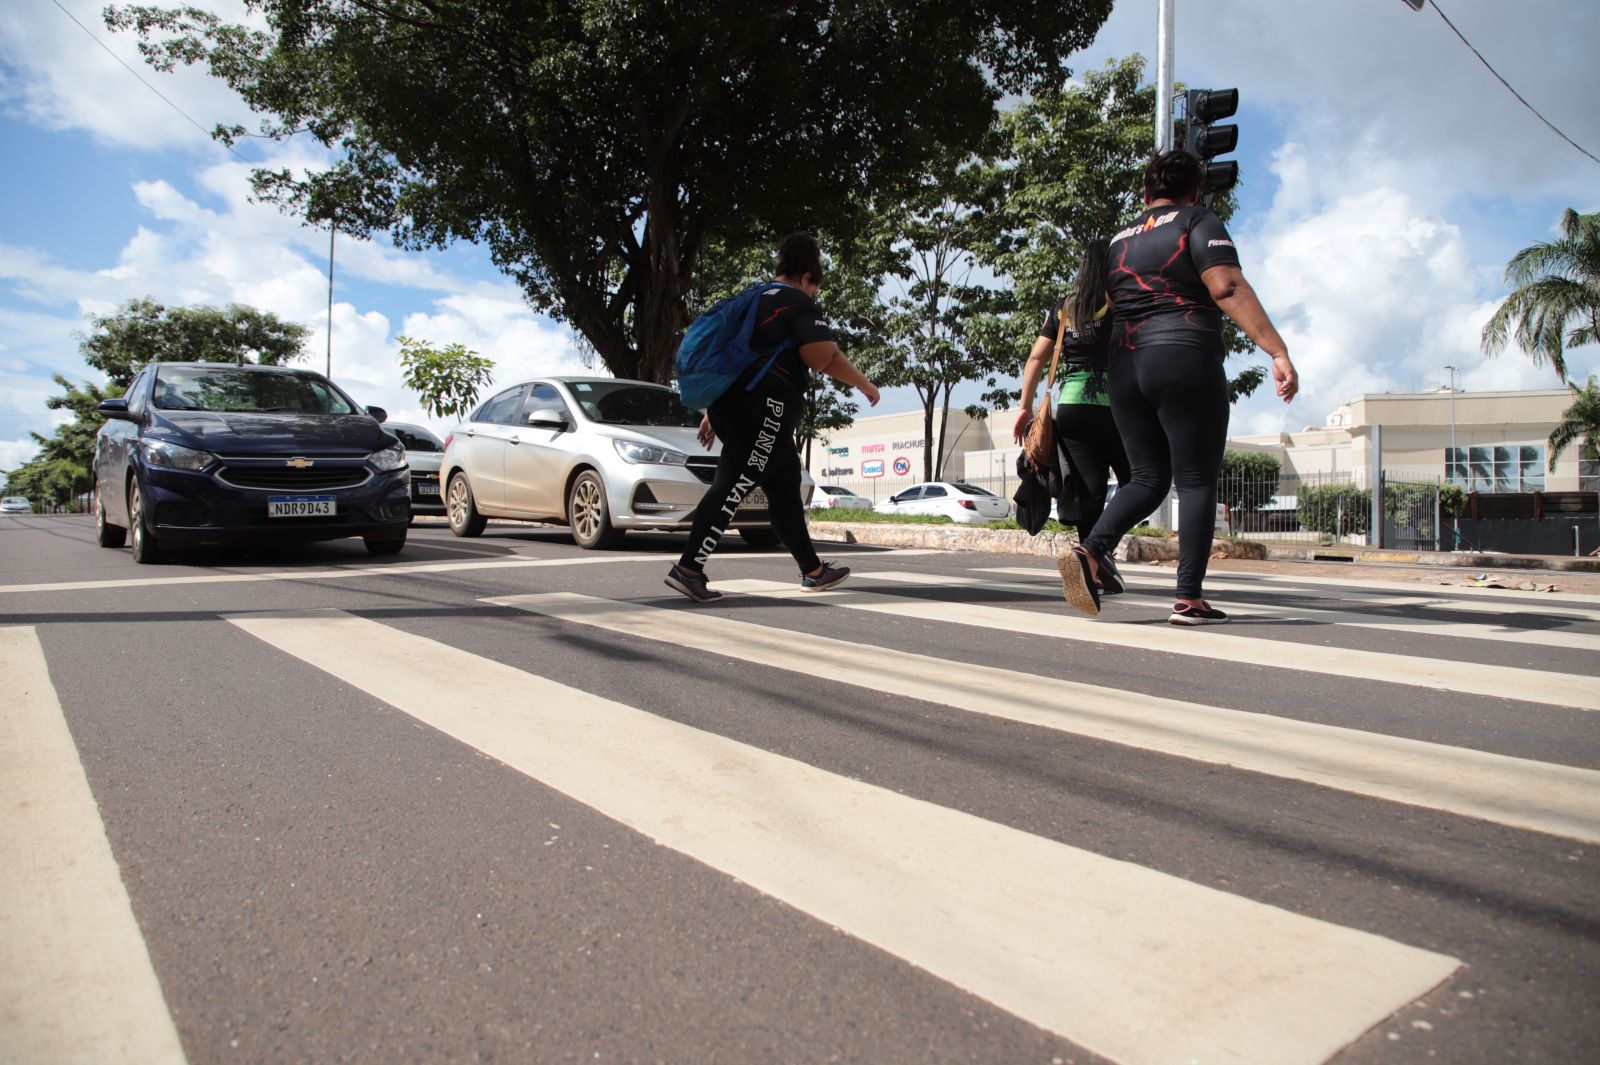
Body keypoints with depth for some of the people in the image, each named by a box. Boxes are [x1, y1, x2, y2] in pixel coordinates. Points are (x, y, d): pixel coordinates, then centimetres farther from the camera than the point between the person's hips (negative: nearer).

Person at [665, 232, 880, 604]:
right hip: (763, 406, -9)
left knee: (784, 486, 13)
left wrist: (713, 412, 29)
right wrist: (865, 385, -1)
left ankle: (813, 570, 20)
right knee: (734, 484, -13)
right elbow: (825, 357, -15)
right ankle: (688, 567, -18)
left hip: (729, 404, 9)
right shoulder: (799, 303, -1)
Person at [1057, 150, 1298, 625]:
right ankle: (1189, 598, -4)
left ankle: (1089, 552, -11)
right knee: (1197, 481, -1)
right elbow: (1229, 288, -12)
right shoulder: (1199, 223, 1)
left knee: (1148, 478, 11)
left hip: (1125, 368, 6)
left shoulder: (1119, 241, 19)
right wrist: (1278, 352, -17)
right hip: (1185, 362, -6)